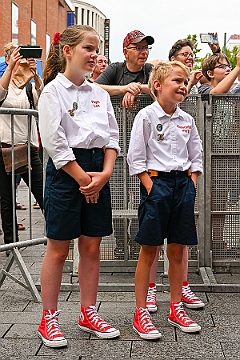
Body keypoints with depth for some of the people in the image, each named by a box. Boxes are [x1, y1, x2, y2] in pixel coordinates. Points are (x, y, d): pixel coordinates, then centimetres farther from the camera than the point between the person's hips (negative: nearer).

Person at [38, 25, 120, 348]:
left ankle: (88, 313, 23)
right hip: (65, 172, -5)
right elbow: (54, 142, -13)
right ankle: (49, 319, 14)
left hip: (97, 171, 6)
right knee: (58, 249, 2)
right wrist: (83, 178, -13)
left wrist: (104, 174, -6)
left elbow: (112, 137, 9)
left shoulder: (100, 94, 12)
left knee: (92, 247, 10)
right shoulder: (53, 91, -5)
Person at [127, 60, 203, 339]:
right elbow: (136, 158, -8)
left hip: (183, 183, 5)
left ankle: (176, 308, 23)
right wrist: (150, 187, -13)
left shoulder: (187, 120, 11)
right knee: (149, 250, 0)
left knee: (177, 250, 11)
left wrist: (191, 184, 4)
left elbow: (196, 156, 17)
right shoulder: (146, 116, -5)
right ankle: (140, 314, 8)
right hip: (156, 182, -5)